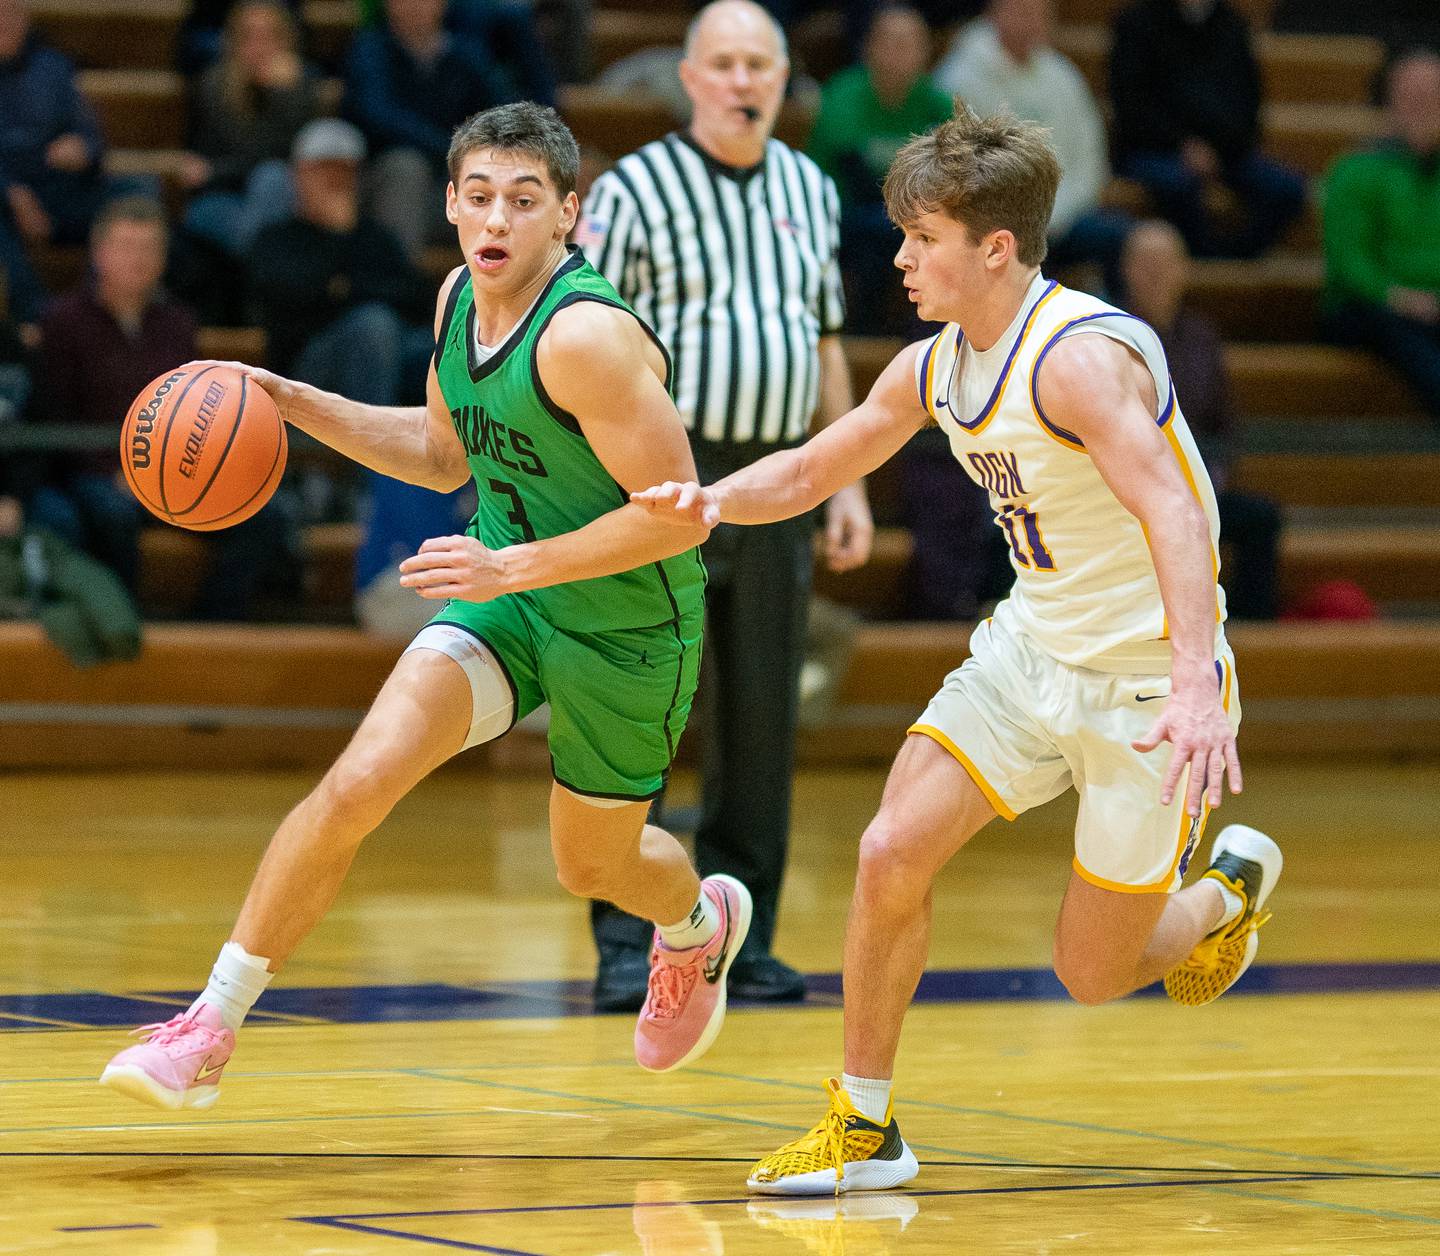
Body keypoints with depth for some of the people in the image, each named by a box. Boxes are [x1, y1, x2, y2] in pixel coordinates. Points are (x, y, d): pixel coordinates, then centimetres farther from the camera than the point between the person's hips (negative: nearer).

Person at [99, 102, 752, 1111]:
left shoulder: (587, 335, -29)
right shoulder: (459, 299, -4)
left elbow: (675, 514, -27)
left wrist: (513, 566, -30)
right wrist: (293, 403, 3)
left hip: (628, 626, -5)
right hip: (506, 599, 5)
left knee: (593, 864, 17)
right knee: (358, 783, -16)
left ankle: (702, 924, 55)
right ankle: (210, 1029, -10)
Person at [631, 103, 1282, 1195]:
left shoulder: (1079, 357, -26)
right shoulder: (932, 369, 0)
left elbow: (1174, 519, -37)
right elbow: (810, 470, 14)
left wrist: (1194, 689, -50)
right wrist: (713, 501, -8)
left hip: (1149, 681, -7)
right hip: (1031, 645, 7)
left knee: (1094, 976, 1)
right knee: (894, 852, -10)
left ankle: (1231, 885, 34)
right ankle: (866, 1126, 4)